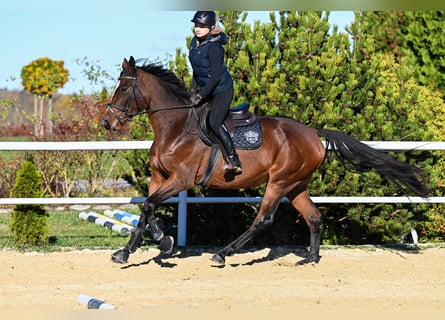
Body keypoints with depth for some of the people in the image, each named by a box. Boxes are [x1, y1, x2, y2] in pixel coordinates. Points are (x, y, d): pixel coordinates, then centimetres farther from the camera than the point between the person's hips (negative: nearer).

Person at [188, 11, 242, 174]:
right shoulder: (195, 42, 3)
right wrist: (194, 90, 9)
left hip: (222, 90, -9)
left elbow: (216, 76, -24)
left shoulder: (213, 47, -23)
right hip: (207, 90, 9)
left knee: (214, 124, -15)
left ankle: (234, 162, -8)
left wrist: (201, 95, -20)